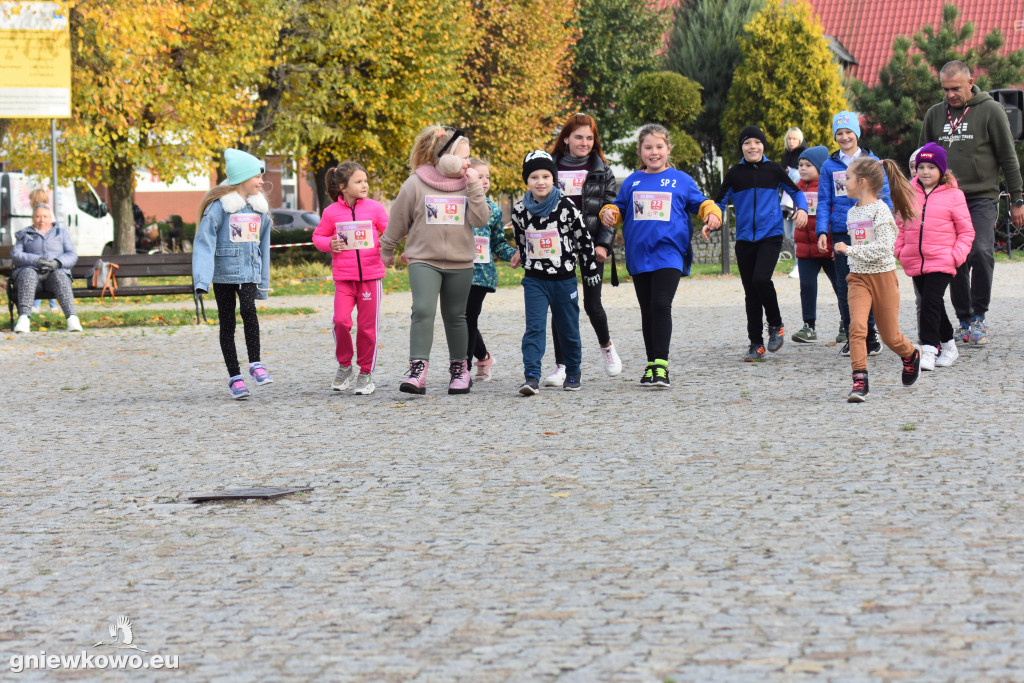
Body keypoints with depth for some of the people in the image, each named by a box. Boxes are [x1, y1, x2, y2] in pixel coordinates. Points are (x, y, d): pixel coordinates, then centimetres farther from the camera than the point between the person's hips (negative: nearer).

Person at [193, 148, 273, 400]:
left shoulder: (260, 207, 8)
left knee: (248, 309, -21)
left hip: (249, 272, 3)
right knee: (227, 323, 3)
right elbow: (204, 242, -13)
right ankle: (234, 377, 10)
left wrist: (264, 282, 17)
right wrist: (202, 280, -23)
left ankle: (255, 364, -11)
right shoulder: (220, 206, -10)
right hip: (223, 272, -3)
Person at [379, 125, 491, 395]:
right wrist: (387, 250, 14)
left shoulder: (468, 184, 3)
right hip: (424, 260, -3)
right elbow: (397, 220, 6)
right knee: (423, 311, -18)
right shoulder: (415, 184, -5)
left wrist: (474, 188, -13)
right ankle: (418, 371, -23)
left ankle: (459, 369, 26)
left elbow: (481, 219, -7)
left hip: (459, 262, 3)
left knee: (455, 316, 12)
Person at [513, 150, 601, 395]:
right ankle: (531, 376, -15)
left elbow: (584, 240, -2)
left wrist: (591, 271, 1)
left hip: (564, 279, -1)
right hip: (534, 280, 1)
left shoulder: (566, 207, -8)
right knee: (534, 328, -11)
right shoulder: (520, 211, -2)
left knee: (568, 329, 9)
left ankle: (573, 372, 27)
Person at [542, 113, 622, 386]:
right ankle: (561, 366, 5)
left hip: (591, 247, -1)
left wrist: (603, 245, -9)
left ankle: (606, 346, 28)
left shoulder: (602, 171, 6)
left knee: (592, 304, -2)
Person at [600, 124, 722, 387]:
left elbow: (700, 203, 11)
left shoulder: (681, 180, 7)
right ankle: (651, 364, 18)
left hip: (669, 254, -3)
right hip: (639, 255, 3)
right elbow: (620, 207, 18)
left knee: (661, 305, -17)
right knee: (647, 311, 9)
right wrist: (609, 213, -4)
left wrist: (712, 214, -9)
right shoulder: (632, 182, 13)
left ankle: (661, 364, -15)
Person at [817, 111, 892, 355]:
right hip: (841, 232, 2)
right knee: (844, 284, 2)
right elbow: (824, 201, 10)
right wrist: (822, 231, -1)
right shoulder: (829, 165, 9)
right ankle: (851, 336, 11)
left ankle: (870, 333, 7)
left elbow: (884, 197, 8)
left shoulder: (872, 161, 6)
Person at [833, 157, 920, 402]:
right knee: (857, 325, -18)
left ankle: (911, 356, 38)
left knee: (890, 335, 5)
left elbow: (883, 247, -23)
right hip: (859, 277, 5)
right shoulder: (852, 212, 9)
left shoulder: (880, 210, -13)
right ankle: (860, 381, -20)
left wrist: (849, 250, -23)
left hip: (883, 275, -5)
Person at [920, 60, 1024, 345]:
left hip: (982, 198, -4)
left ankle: (979, 317, -6)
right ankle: (964, 320, 13)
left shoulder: (990, 110, -1)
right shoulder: (935, 114, 10)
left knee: (980, 252, -20)